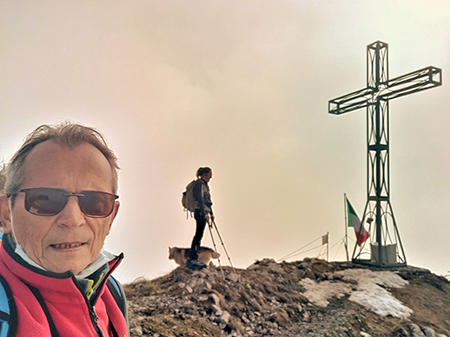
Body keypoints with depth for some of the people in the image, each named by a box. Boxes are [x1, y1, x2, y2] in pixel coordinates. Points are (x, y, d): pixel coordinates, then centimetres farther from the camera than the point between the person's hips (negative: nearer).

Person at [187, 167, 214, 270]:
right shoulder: (200, 184, -10)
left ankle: (193, 259, 10)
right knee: (199, 234, -11)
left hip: (203, 212, 10)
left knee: (199, 235, 8)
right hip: (200, 212, -10)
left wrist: (211, 213, 23)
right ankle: (192, 259, -11)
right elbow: (200, 199, -19)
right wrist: (205, 213, -24)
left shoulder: (205, 184, 21)